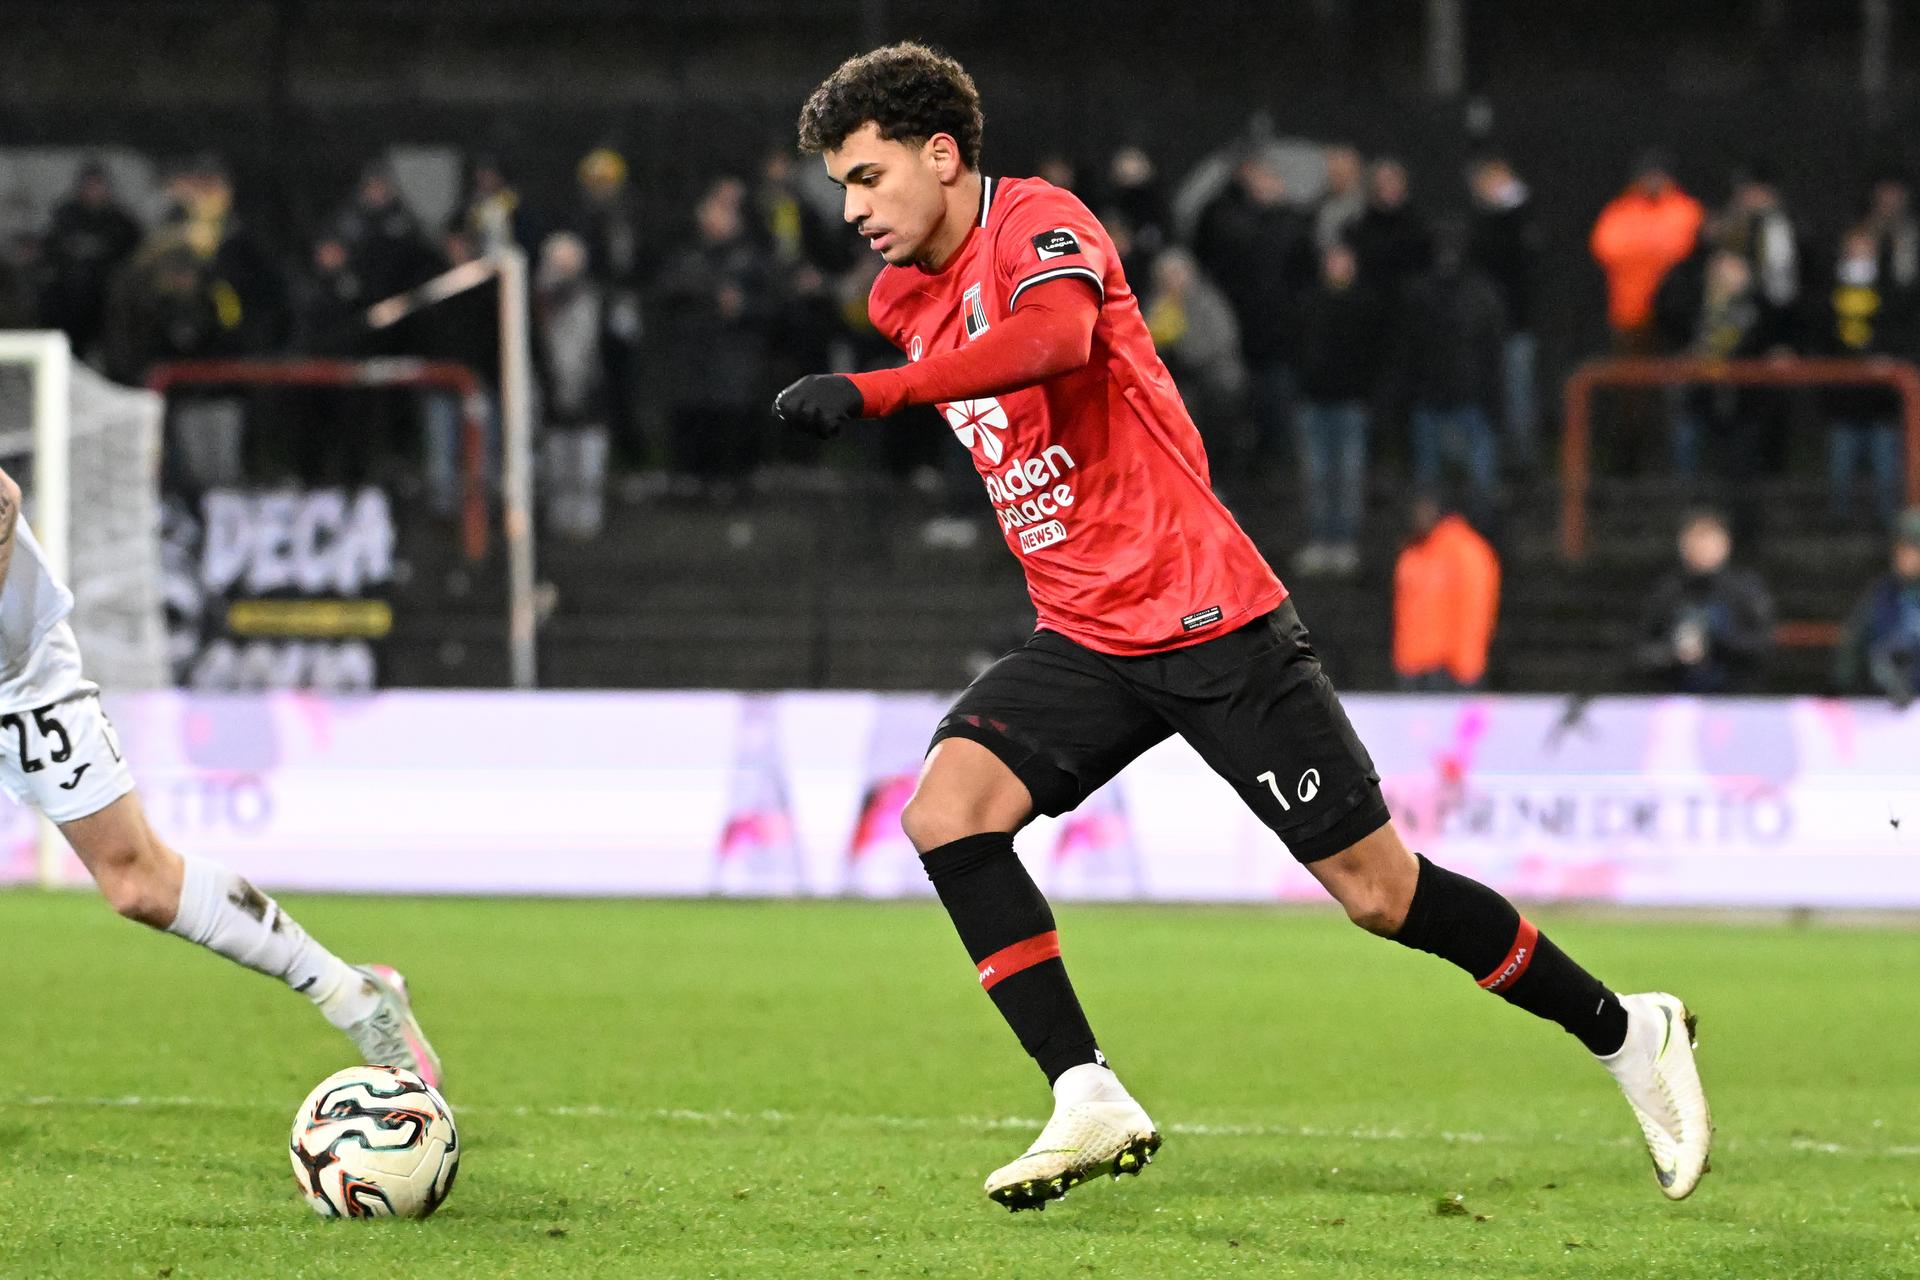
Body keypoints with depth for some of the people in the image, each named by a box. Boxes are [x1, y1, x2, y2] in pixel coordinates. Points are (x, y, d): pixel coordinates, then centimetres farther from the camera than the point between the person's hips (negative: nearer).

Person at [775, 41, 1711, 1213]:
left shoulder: (1039, 223, -14)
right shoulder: (905, 300, 10)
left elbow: (1054, 339, -37)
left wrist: (873, 392, -43)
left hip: (1210, 620, -7)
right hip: (1084, 643, 7)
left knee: (1376, 888, -3)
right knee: (947, 809, -18)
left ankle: (1626, 1031, 17)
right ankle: (1091, 1103, -17)